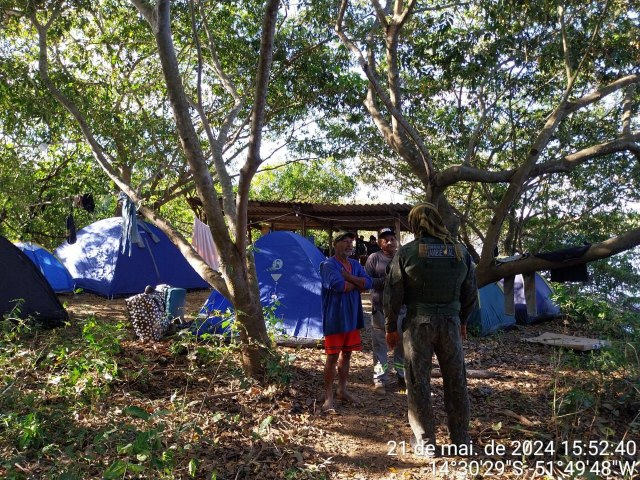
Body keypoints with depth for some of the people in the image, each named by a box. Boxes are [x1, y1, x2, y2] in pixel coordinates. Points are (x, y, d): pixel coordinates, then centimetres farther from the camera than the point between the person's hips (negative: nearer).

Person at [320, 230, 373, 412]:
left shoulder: (355, 264, 11)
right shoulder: (328, 265, -12)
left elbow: (368, 283, -3)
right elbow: (338, 285, -29)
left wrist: (348, 277, -17)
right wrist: (357, 284, -10)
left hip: (352, 317, 7)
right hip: (335, 318, -7)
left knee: (346, 354, 15)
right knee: (333, 357, -2)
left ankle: (342, 390, 30)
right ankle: (328, 396, 9)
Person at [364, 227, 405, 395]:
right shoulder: (374, 258, 0)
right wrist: (384, 282, -17)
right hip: (380, 308, -2)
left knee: (402, 344, 11)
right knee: (380, 345, 3)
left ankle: (402, 377, 27)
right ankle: (379, 380, 14)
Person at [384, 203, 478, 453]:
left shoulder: (407, 252, -8)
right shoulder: (461, 251, 3)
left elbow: (392, 294, -6)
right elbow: (470, 293, 10)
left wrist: (390, 327, 5)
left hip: (418, 323, -3)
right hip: (450, 322, 3)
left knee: (419, 383, 7)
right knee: (456, 381, 15)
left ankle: (425, 441, 15)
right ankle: (461, 439, 27)